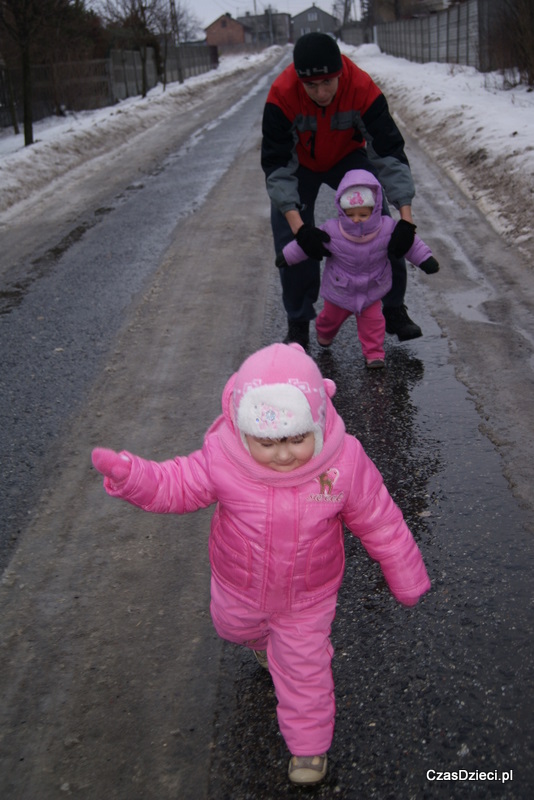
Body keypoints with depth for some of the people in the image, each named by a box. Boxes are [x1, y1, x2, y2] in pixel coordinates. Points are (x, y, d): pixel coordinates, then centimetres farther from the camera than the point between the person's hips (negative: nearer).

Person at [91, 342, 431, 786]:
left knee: (304, 667, 15)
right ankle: (262, 639, 70)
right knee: (235, 628, 33)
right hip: (240, 589, 2)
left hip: (308, 596, -2)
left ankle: (309, 744, 43)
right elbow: (175, 485, -16)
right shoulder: (223, 459, -31)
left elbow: (381, 524, -17)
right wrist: (130, 475, -37)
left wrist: (409, 580, -5)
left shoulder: (345, 462, -31)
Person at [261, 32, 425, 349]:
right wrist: (298, 227, -44)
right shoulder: (282, 95, -35)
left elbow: (389, 153, -31)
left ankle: (394, 309, 5)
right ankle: (299, 323, 7)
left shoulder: (363, 88, -33)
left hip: (348, 157, 1)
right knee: (289, 240, -10)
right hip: (298, 164, 0)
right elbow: (277, 167, -33)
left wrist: (406, 218, -39)